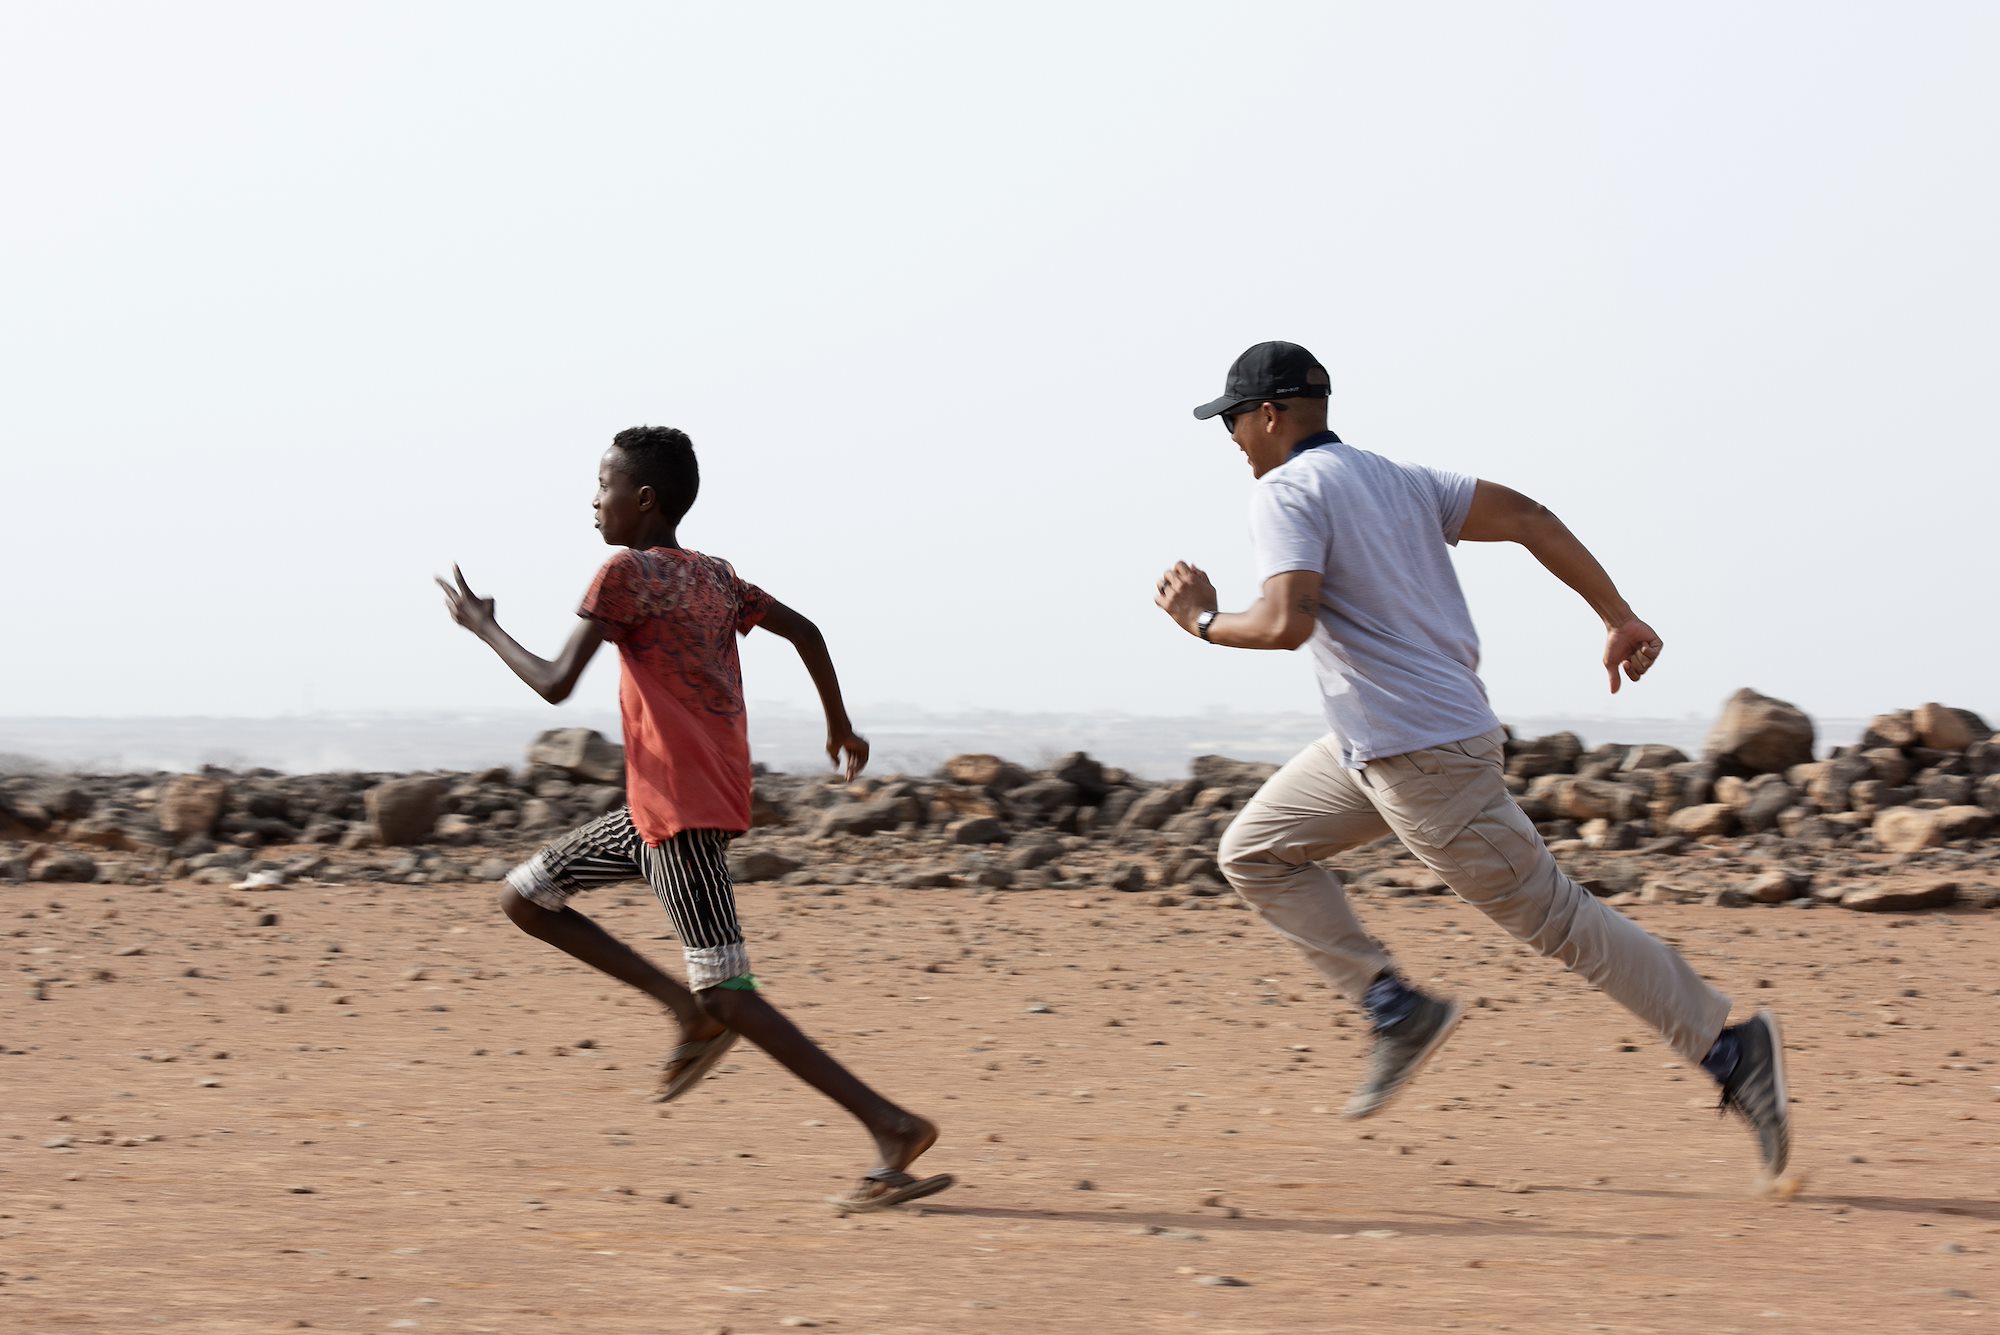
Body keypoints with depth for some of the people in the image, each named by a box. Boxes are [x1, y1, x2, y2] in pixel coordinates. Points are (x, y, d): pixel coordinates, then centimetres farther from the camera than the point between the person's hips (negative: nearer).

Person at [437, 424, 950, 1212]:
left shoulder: (626, 575, -12)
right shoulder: (713, 576, 13)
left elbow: (555, 684, -16)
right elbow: (803, 631, 18)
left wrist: (482, 625, -1)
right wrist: (840, 726, 30)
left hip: (682, 811, -9)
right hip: (660, 806, 9)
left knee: (729, 997, -11)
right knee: (523, 896, 15)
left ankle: (890, 1128, -15)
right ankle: (689, 1006, 9)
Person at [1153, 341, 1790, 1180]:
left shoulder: (1286, 492, -12)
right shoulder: (1397, 480, 14)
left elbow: (1287, 623, -27)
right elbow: (1525, 518, 6)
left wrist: (1204, 622, -8)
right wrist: (1619, 617, 7)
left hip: (1423, 757, -10)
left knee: (1553, 918, -3)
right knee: (1253, 852, 15)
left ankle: (1729, 1049, -1)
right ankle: (1395, 1010, 10)